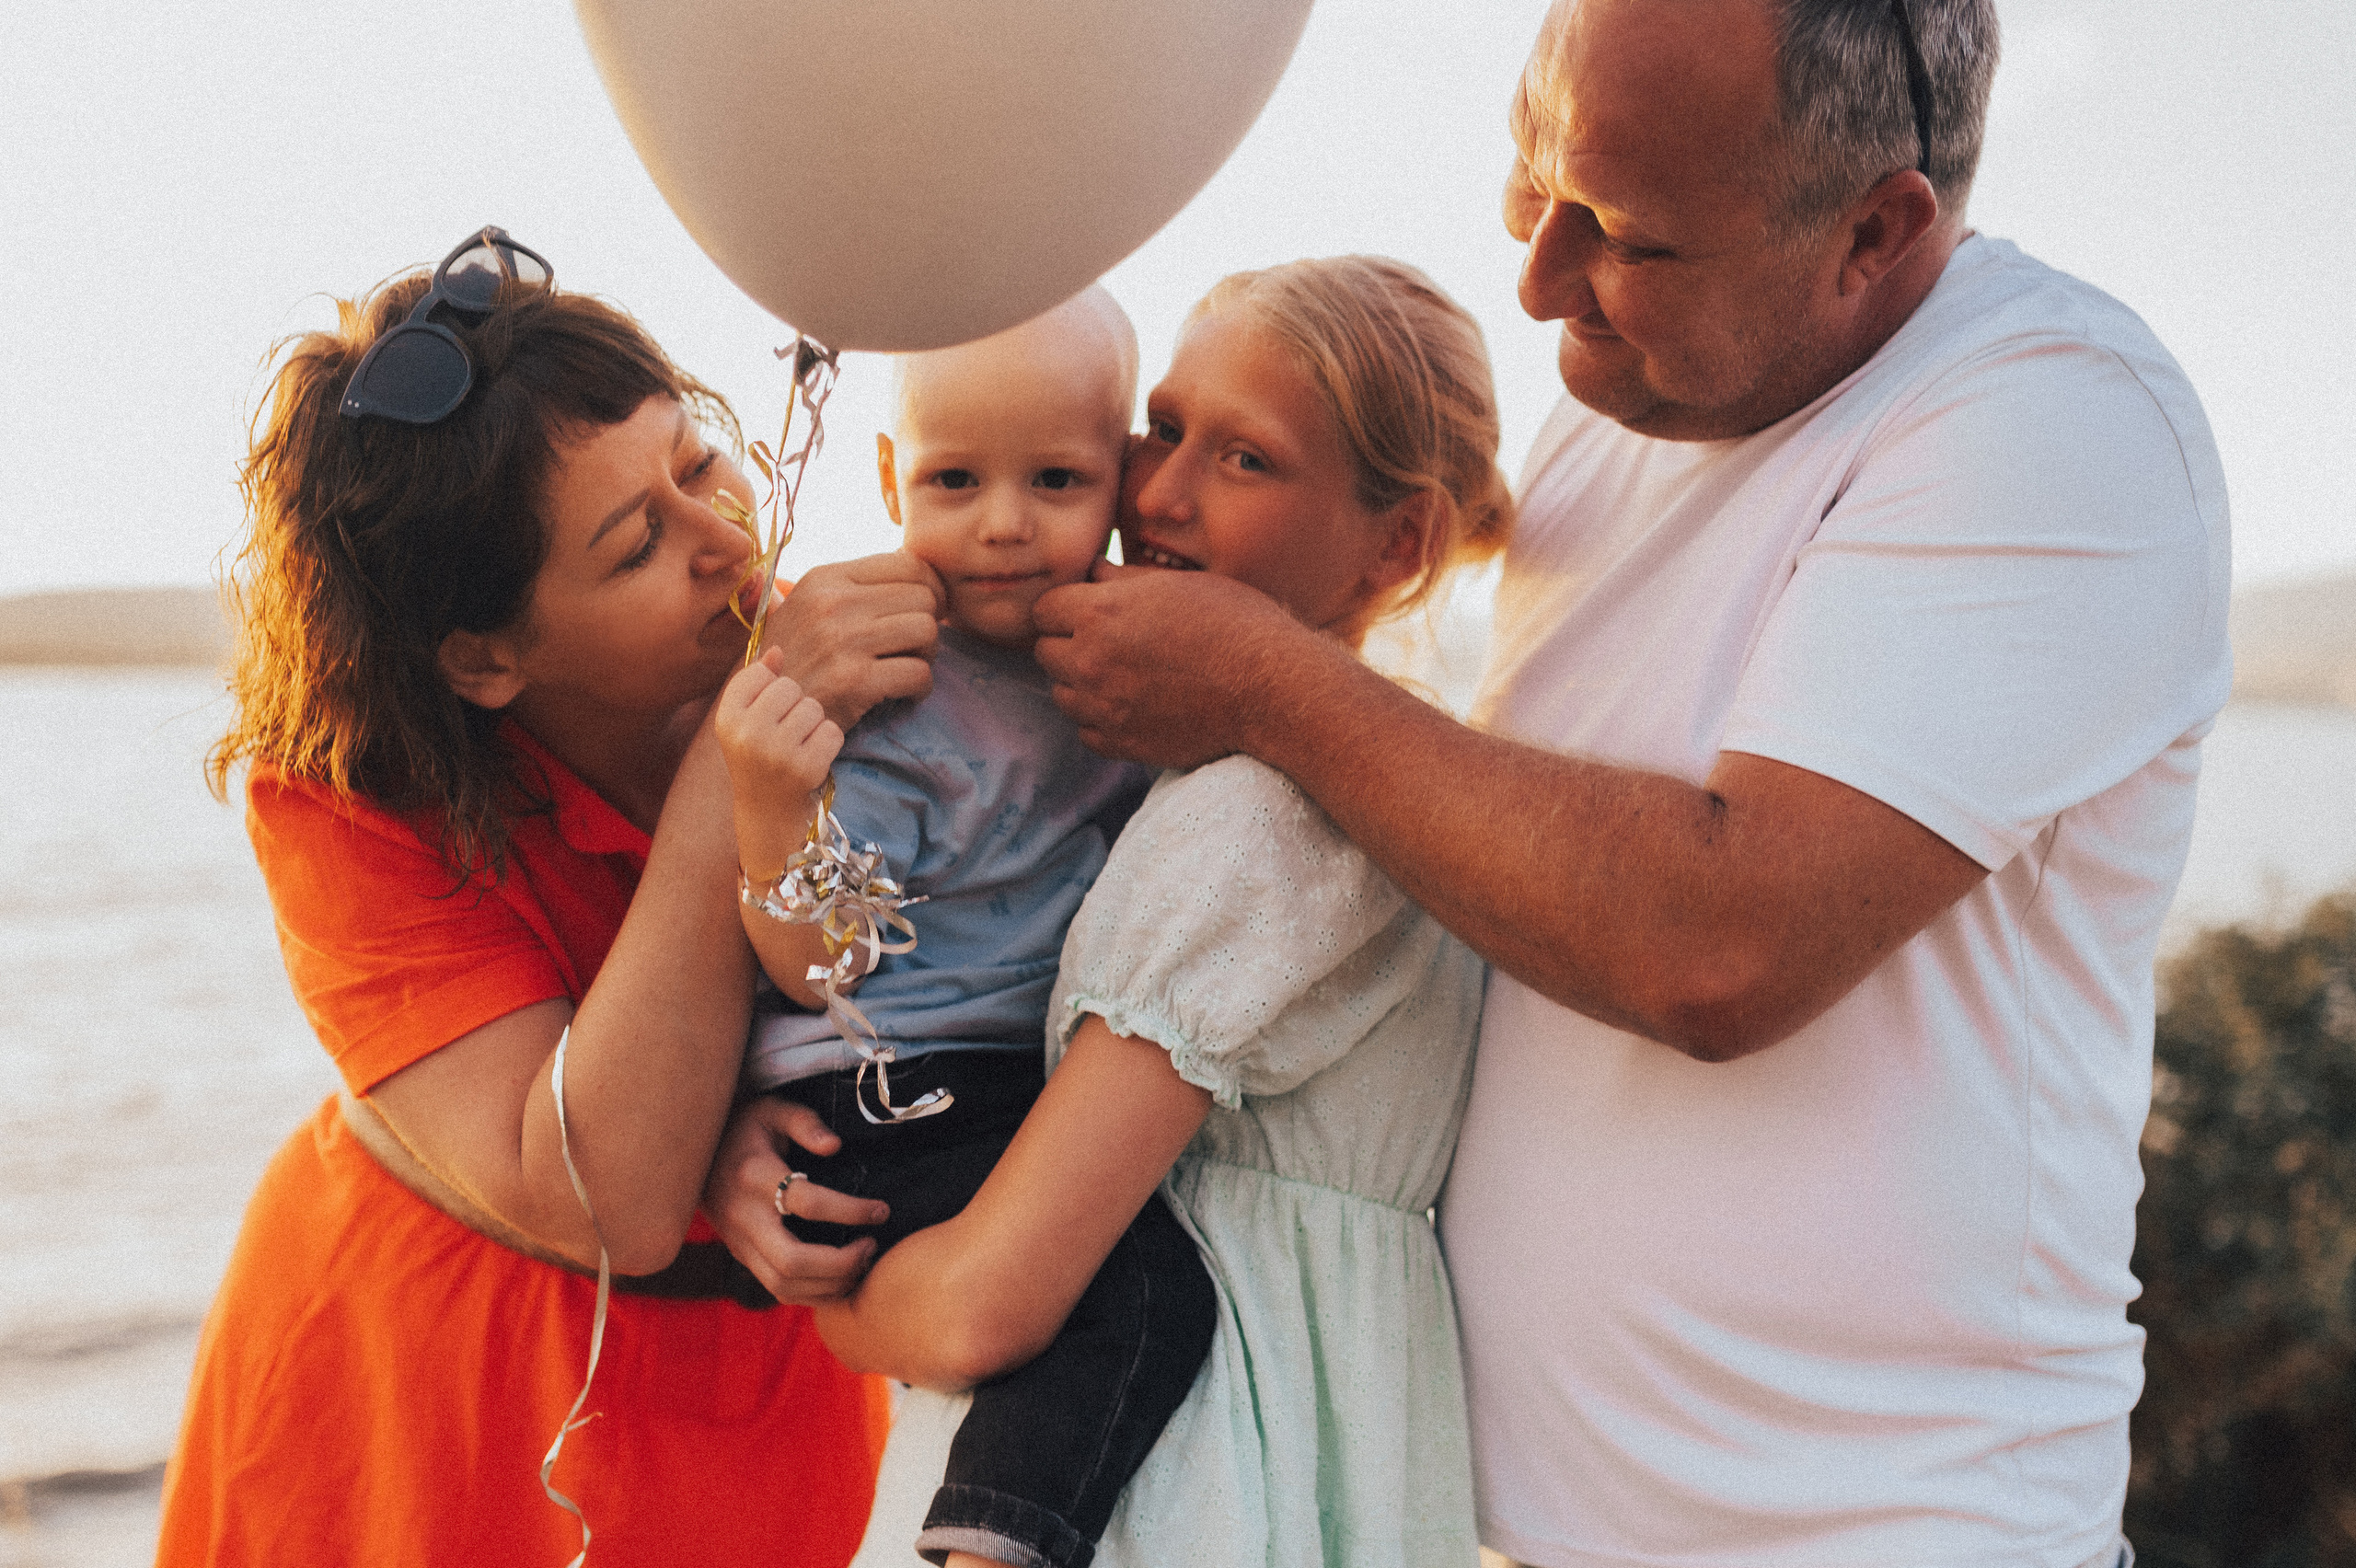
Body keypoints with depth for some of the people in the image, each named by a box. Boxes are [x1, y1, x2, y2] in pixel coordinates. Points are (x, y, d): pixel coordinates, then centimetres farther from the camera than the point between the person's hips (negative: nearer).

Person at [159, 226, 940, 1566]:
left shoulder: (862, 677, -19)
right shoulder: (344, 801, -25)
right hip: (429, 1397, -2)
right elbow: (601, 1205, -34)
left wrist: (765, 1139, -31)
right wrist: (738, 752, -38)